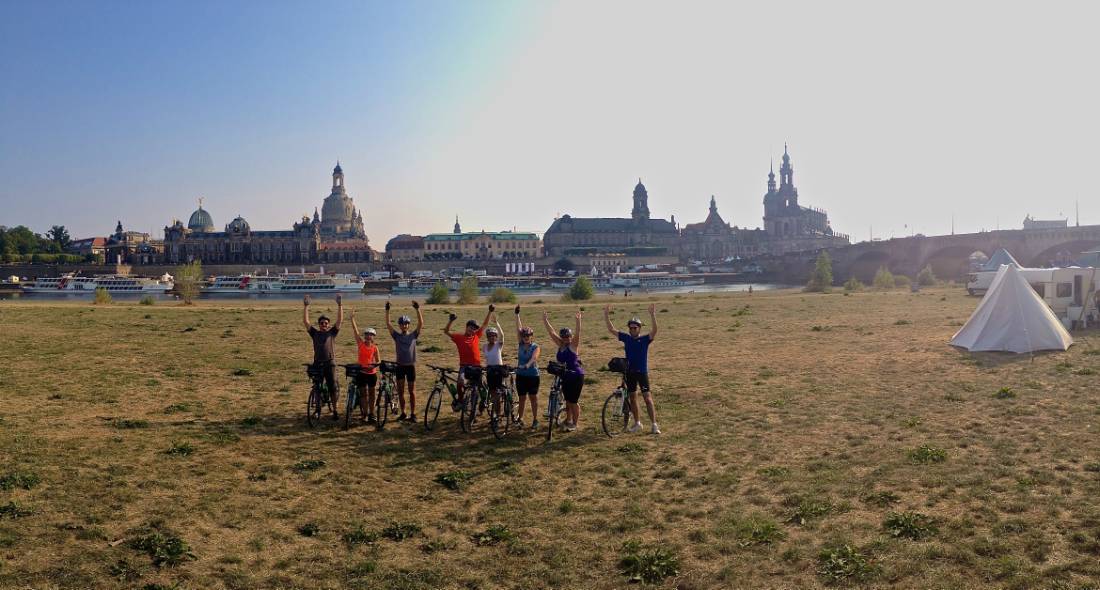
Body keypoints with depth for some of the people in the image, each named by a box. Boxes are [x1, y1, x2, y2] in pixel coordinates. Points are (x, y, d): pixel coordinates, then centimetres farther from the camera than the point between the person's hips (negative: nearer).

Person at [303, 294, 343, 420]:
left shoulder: (332, 333, 7)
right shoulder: (314, 333, 10)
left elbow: (340, 320, -2)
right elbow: (305, 321, 3)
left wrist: (340, 305, -10)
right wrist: (306, 307, -6)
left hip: (330, 363, -2)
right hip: (317, 363, 2)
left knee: (333, 387, -6)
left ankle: (335, 410, 3)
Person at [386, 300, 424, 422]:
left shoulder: (413, 335, 2)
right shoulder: (396, 336, 5)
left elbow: (421, 323, -9)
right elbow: (388, 324, -4)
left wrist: (417, 309, -17)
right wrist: (387, 310, -13)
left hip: (411, 366, -2)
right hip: (400, 365, 2)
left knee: (412, 391, 3)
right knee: (400, 391, 6)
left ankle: (413, 414, 7)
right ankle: (403, 413, 17)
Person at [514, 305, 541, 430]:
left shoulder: (535, 347, -8)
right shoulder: (521, 344, 2)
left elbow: (533, 358, -26)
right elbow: (518, 328, -5)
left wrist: (527, 365, -46)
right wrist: (517, 314, -13)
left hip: (532, 375, -3)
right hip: (521, 374, 3)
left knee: (533, 397, 4)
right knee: (521, 397, 10)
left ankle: (535, 420, 11)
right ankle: (520, 418, 21)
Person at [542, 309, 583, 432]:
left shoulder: (573, 345, -9)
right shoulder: (560, 345, 6)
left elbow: (577, 333, -24)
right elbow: (551, 332, 5)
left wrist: (578, 320, -37)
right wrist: (545, 321, -1)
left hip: (576, 376, -6)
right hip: (565, 376, 6)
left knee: (573, 401, 0)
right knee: (567, 400, 14)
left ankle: (574, 423, 12)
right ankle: (568, 420, 26)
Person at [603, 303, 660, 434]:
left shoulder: (645, 339, -6)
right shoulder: (626, 338, 4)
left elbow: (654, 330, -23)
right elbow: (611, 329, 3)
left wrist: (652, 314, -34)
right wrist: (606, 315, -8)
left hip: (642, 372, -4)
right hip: (629, 372, 4)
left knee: (647, 397, -8)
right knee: (632, 397, 12)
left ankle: (654, 424, -6)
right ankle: (637, 423, 24)